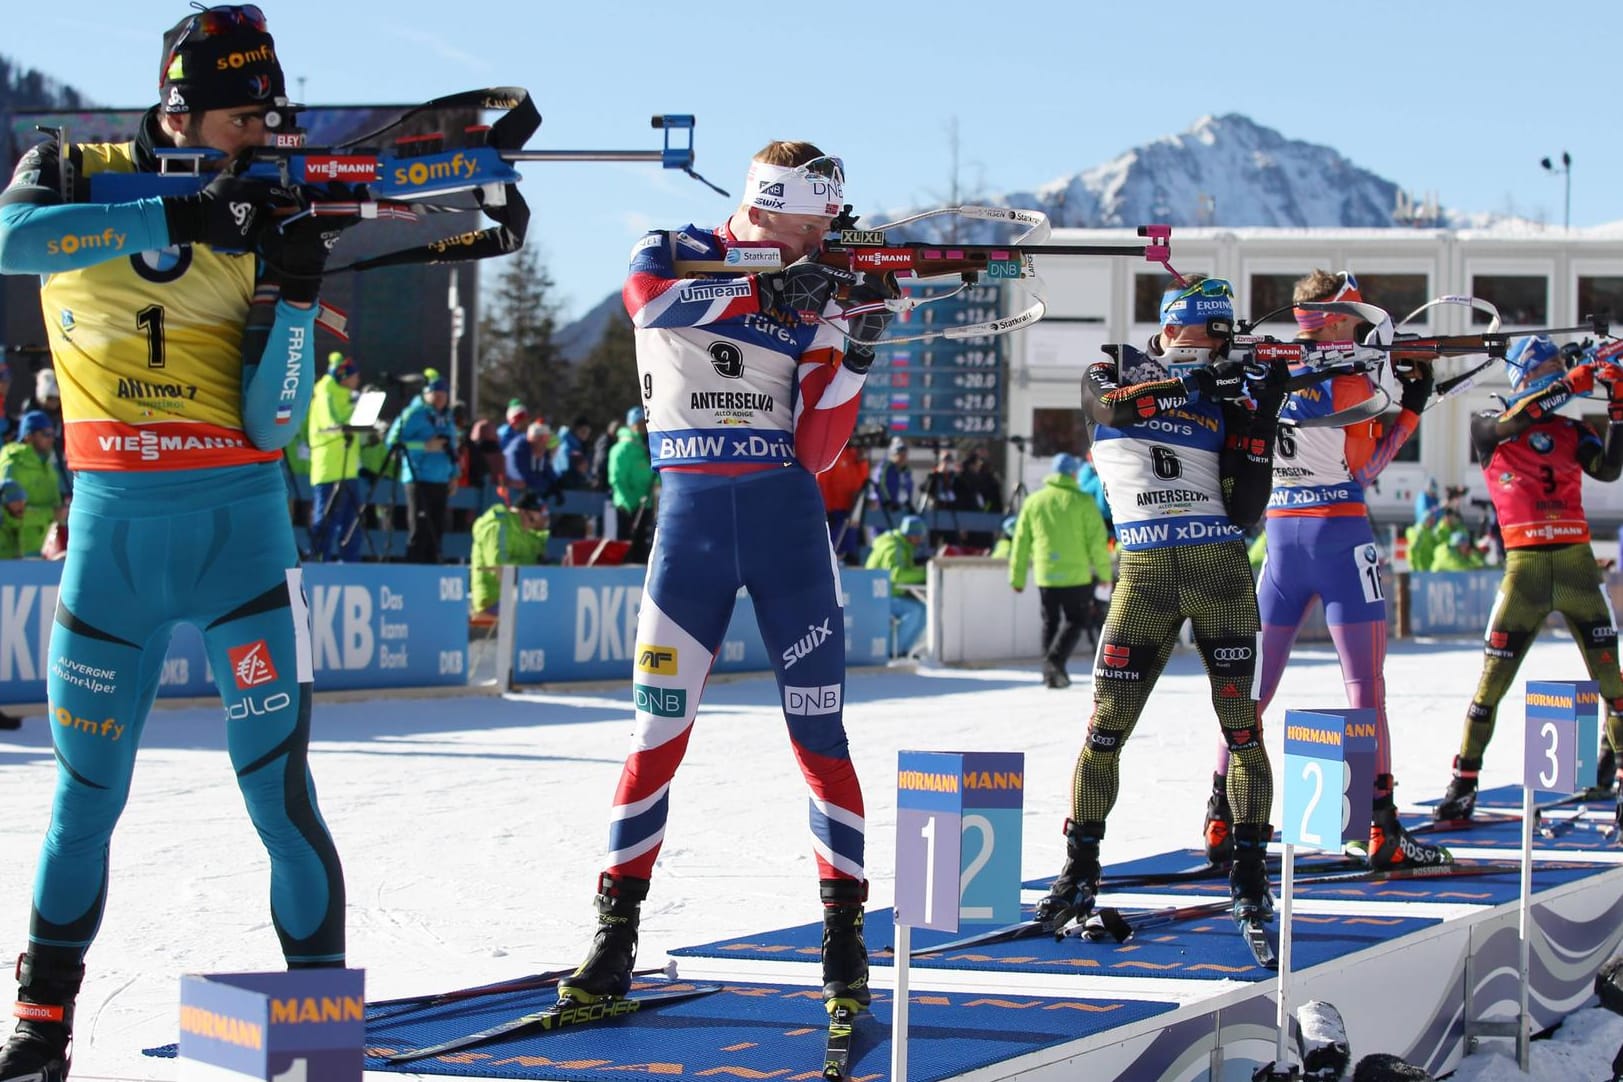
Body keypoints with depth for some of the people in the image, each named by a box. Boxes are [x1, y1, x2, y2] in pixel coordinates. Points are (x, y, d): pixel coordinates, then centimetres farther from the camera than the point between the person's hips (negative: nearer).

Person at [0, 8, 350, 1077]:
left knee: (279, 788, -7)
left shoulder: (261, 221, 1)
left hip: (238, 526, 0)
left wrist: (294, 295, -17)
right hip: (111, 527, 0)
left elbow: (270, 425, -4)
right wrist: (181, 216, -28)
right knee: (87, 792, 7)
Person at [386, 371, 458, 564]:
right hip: (419, 479, -7)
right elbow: (393, 441, -15)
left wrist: (453, 475, 20)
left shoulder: (446, 416, 16)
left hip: (441, 481, 7)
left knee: (436, 530, 9)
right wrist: (425, 446, -18)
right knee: (420, 529, -10)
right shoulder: (414, 414, -8)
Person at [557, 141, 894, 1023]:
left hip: (786, 523, 2)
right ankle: (615, 933, 6)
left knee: (819, 732, -1)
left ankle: (845, 933, 7)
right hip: (689, 519, -1)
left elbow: (813, 451, 1)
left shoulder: (815, 302, 7)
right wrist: (763, 287, -30)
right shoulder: (675, 255, 4)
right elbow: (648, 296, -21)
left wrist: (855, 354, -10)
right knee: (658, 730, -2)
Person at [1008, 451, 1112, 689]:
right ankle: (1055, 659, -15)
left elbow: (1021, 542, 8)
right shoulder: (1082, 501, -6)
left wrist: (1017, 577, 15)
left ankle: (1050, 673, 12)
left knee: (1050, 622, 15)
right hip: (1076, 575, -3)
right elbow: (1097, 540, -6)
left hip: (1045, 575, 3)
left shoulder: (1033, 501, 5)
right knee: (1075, 620, 6)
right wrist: (1104, 572, 5)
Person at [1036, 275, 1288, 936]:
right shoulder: (1111, 372, 9)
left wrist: (1261, 417, -7)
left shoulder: (1228, 400, 10)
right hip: (1144, 572, -1)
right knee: (1106, 726, -5)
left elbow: (1245, 511, 0)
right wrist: (1192, 382, -26)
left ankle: (1249, 870, 8)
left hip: (1220, 569, 1)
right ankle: (1080, 871, 5)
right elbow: (1113, 405, -18)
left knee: (1242, 726, -1)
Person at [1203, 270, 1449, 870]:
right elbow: (1365, 468, -3)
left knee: (1252, 684, 9)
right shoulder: (1350, 380, -10)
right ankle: (1382, 829, -1)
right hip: (1339, 534, -5)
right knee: (1365, 686, -1)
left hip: (1279, 534, 5)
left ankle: (1220, 821, 8)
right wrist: (1413, 405, 4)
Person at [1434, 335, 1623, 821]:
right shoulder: (1489, 426, 6)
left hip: (1576, 560, 3)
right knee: (1493, 677, -4)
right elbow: (1514, 420, -16)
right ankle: (1464, 782, 3)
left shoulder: (1571, 431, 13)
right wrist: (1572, 382, -19)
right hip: (1525, 563, -3)